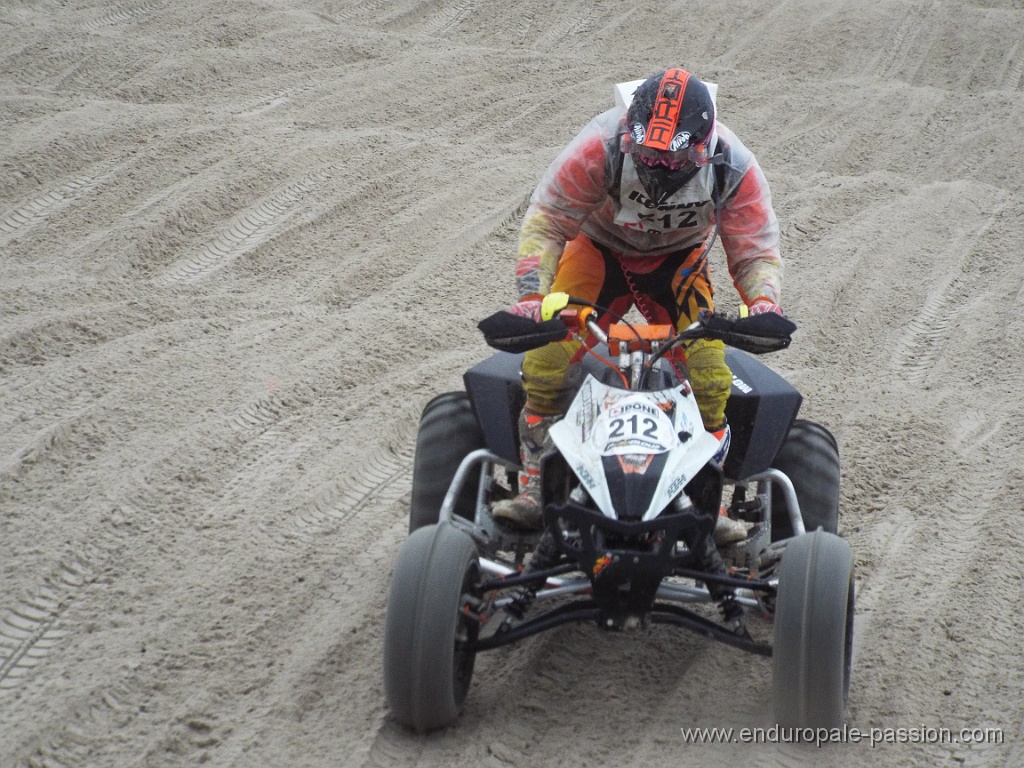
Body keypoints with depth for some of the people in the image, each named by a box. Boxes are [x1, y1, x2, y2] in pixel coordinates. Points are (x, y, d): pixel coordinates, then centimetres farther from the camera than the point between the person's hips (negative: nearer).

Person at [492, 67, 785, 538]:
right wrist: (531, 296, -41)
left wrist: (762, 301, -39)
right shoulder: (600, 148, -33)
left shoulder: (733, 169, -26)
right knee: (547, 353, -20)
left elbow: (755, 250, -18)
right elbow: (545, 223, -28)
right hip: (598, 247, -1)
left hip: (678, 260, 1)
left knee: (708, 371, -16)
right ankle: (534, 490, -12)